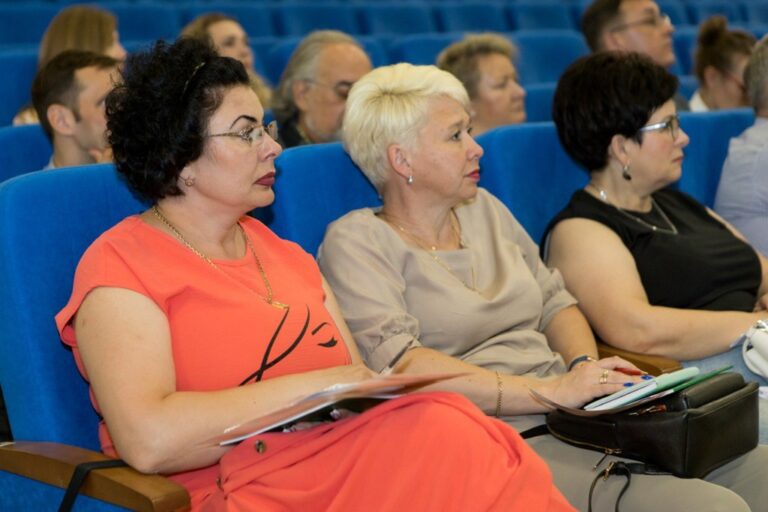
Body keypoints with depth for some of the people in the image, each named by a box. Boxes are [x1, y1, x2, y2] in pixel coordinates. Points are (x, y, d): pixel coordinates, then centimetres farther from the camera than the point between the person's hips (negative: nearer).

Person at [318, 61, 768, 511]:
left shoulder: (484, 209, 20)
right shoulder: (357, 241, -3)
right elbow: (396, 363, -17)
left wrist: (586, 367, -1)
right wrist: (549, 391, -21)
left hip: (579, 419, 8)